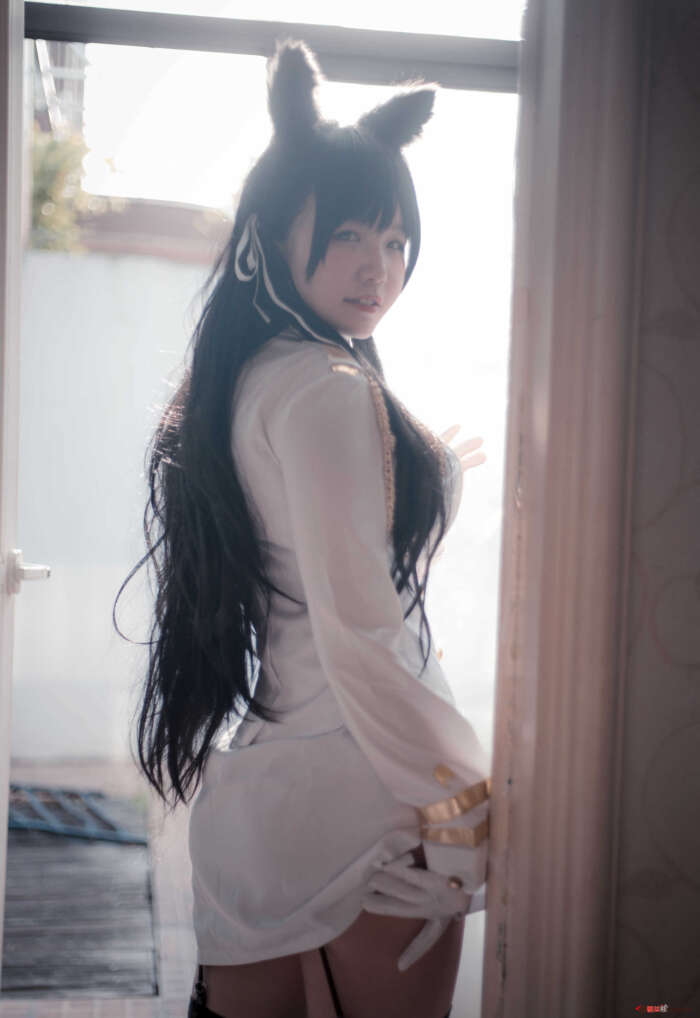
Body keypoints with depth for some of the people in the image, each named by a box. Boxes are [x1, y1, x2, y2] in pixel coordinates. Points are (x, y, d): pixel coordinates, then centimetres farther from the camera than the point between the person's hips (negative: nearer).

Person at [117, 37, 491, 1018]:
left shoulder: (243, 381, 12)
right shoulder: (328, 388, -15)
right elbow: (359, 639, -20)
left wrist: (432, 471, 37)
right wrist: (464, 802, -13)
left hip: (254, 783, 9)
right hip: (364, 791, -9)